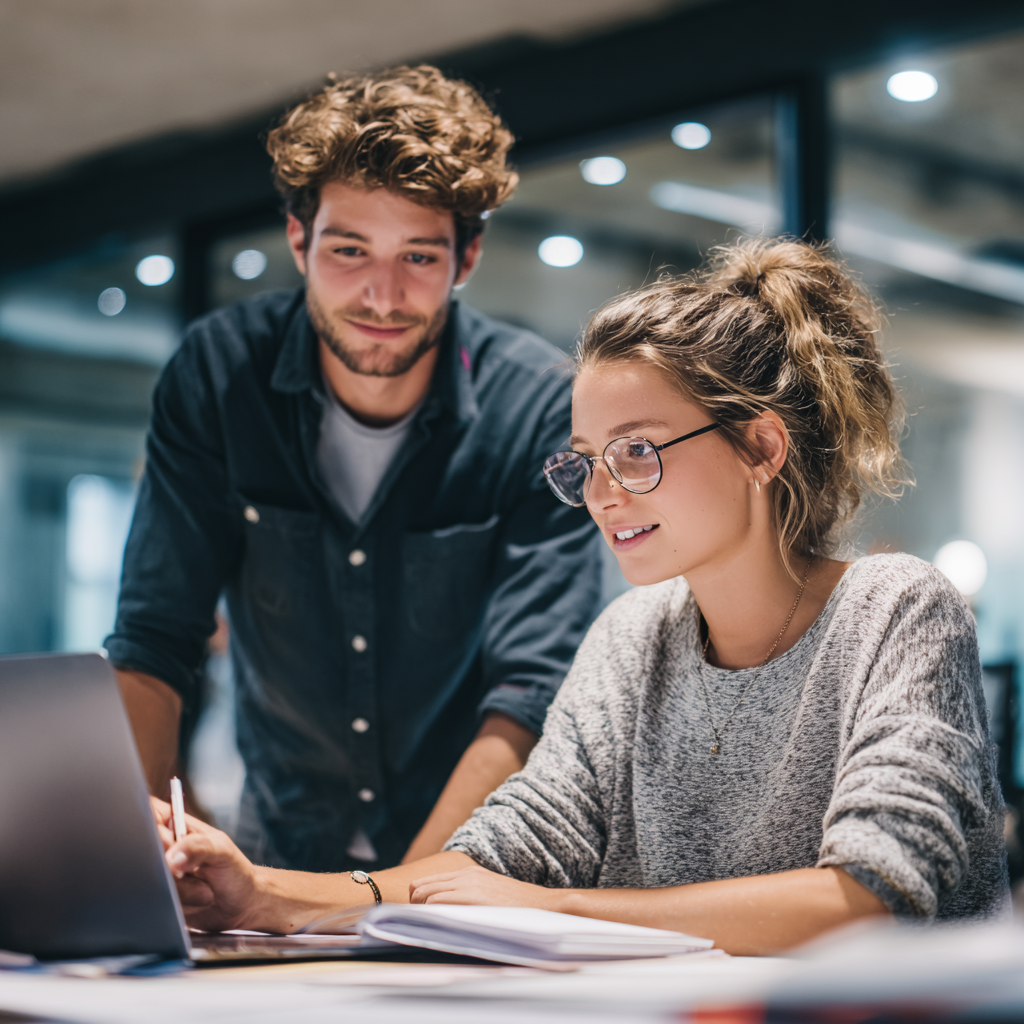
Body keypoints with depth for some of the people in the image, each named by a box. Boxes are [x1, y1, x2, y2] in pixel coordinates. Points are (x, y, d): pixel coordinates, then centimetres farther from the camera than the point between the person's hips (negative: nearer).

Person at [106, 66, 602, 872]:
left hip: (480, 864, -3)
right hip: (279, 860, 3)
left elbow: (533, 688, -18)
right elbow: (155, 640, -7)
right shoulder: (217, 372, -7)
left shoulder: (543, 407, -13)